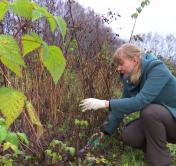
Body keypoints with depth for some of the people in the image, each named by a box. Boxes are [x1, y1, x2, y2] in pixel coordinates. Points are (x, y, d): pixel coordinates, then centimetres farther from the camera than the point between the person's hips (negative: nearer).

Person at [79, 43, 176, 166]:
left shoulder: (157, 69, -25)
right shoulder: (130, 77, -2)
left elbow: (140, 101, -37)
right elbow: (122, 105, 4)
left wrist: (104, 103, -37)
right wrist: (105, 131, 1)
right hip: (154, 119, 6)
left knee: (150, 111, -34)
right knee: (128, 136, -15)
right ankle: (156, 149, 11)